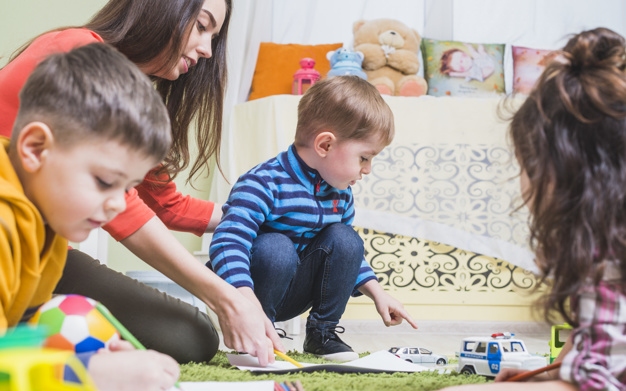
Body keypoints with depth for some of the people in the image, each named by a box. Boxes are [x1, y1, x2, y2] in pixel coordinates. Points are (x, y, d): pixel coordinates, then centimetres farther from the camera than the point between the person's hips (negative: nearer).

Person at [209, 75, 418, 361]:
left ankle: (322, 332, -1)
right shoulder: (263, 185, -26)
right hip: (249, 290, -7)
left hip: (292, 297, 7)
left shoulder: (340, 193, 2)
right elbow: (227, 243, -38)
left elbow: (347, 253, 19)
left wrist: (378, 294, 9)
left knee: (344, 240, -13)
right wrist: (247, 301, -51)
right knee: (276, 249, -35)